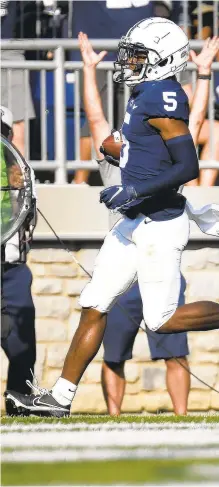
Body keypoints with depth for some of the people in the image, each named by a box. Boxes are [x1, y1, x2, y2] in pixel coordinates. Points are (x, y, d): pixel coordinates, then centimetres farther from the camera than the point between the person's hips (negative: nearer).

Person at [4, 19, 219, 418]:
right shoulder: (147, 96, 11)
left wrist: (135, 191, -24)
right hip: (136, 223, 10)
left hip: (159, 226, -10)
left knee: (162, 320, -3)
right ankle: (60, 397, 11)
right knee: (94, 306, 8)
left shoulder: (162, 99, -18)